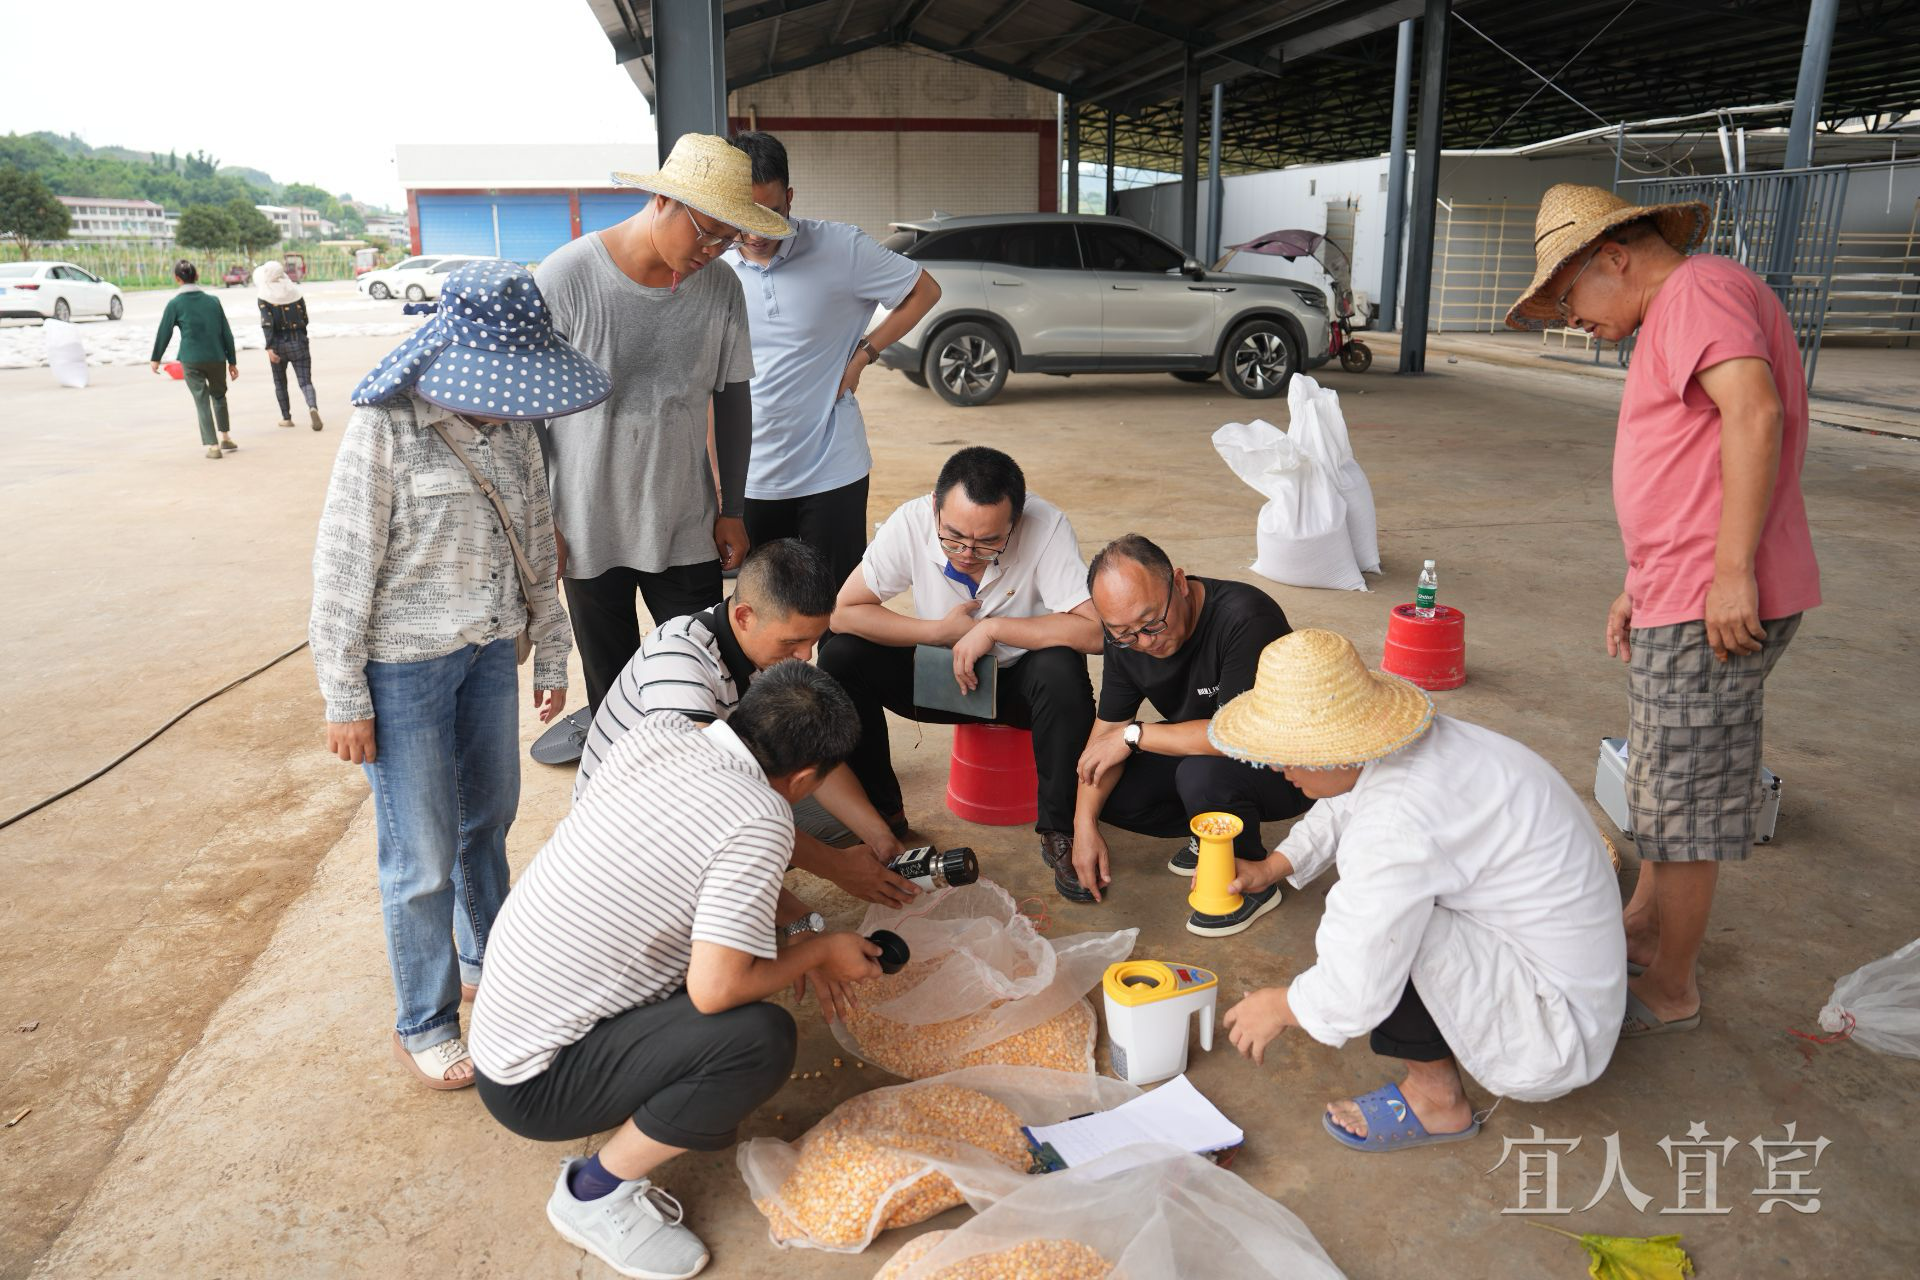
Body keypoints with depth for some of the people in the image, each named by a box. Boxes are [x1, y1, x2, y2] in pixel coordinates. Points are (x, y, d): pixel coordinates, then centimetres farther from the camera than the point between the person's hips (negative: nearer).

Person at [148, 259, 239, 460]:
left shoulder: (175, 304, -5)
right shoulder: (213, 300, 2)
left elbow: (164, 332, 2)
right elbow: (226, 332, 4)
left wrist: (155, 358, 16)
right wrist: (232, 361, 12)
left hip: (191, 360, -2)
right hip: (217, 358, 2)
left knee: (202, 401, 3)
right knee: (219, 395, 22)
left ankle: (213, 445, -3)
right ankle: (225, 437, 25)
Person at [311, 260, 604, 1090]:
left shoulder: (511, 424, 1)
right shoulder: (387, 428, -17)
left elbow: (535, 546, 10)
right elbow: (343, 568, -14)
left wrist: (551, 656, 13)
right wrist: (345, 701, -12)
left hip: (490, 650, 6)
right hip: (404, 665, -6)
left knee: (490, 815, 20)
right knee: (424, 855, 3)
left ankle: (487, 959, 43)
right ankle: (423, 1026, 21)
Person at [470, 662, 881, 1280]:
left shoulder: (659, 731, -4)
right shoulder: (759, 821, -26)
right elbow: (716, 989, -27)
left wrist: (799, 925, 8)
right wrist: (817, 950, -9)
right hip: (533, 1084, -8)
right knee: (762, 1038, -24)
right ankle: (596, 1192, -3)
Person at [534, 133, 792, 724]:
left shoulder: (720, 287, -4)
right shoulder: (566, 278, -14)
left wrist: (732, 510, 8)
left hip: (687, 530, 2)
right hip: (589, 534, -2)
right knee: (612, 694, 11)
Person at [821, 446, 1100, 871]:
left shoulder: (1046, 527, -27)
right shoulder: (910, 523, -21)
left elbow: (1093, 630, -34)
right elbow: (844, 613, -17)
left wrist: (992, 628, -31)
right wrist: (942, 631, -22)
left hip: (1022, 680, -2)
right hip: (941, 673, 3)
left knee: (1061, 669, -36)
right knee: (839, 659, -19)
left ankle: (1059, 827, -14)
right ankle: (881, 811, -2)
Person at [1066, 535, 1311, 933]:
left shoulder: (1246, 618, -32)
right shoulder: (1126, 636, -10)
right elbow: (1108, 728, -4)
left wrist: (1134, 735, -27)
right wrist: (1084, 824, -13)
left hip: (1286, 765, -6)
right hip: (1201, 752, 7)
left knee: (1203, 774, -35)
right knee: (1103, 791, -11)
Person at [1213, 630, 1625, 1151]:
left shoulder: (1394, 827, -33)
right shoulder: (1422, 740, -5)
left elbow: (1351, 998, -28)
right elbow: (1342, 808, 19)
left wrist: (1280, 1007, -8)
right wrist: (1273, 868, 9)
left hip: (1553, 1028, -9)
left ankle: (1437, 1096, -3)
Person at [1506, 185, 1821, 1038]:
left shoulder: (1700, 289, -11)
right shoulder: (1675, 317, 21)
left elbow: (1754, 412, -26)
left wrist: (1732, 570, -28)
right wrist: (1641, 587, 21)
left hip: (1715, 608, -11)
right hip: (1680, 600, 11)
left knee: (1683, 798, 1)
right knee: (1665, 784, 22)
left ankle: (1670, 991, 15)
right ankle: (1643, 928, 39)